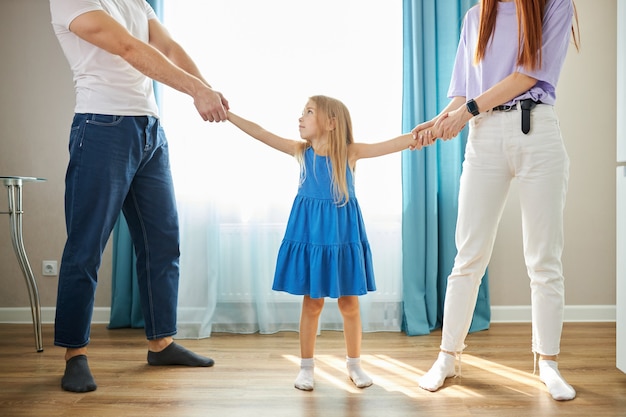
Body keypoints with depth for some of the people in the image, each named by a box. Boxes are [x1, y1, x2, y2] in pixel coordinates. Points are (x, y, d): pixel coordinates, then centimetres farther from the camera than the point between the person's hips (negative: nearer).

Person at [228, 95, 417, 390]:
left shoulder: (351, 152, -6)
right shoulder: (300, 150, -1)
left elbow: (392, 144, -15)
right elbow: (260, 133, -2)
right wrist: (227, 114, -6)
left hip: (341, 234, -1)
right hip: (309, 234, 1)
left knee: (349, 302, 8)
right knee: (312, 302, 7)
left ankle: (354, 364, 26)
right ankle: (306, 366, 21)